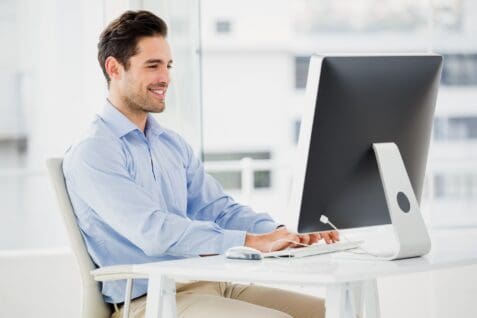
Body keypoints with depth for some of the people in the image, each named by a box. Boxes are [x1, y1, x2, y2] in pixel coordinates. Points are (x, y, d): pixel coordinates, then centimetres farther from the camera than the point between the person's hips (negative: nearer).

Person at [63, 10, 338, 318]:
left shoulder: (174, 144, 18)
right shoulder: (92, 154, -10)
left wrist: (285, 234, -7)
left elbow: (219, 210, 14)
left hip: (208, 282, 8)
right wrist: (252, 241, -26)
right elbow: (153, 232, -21)